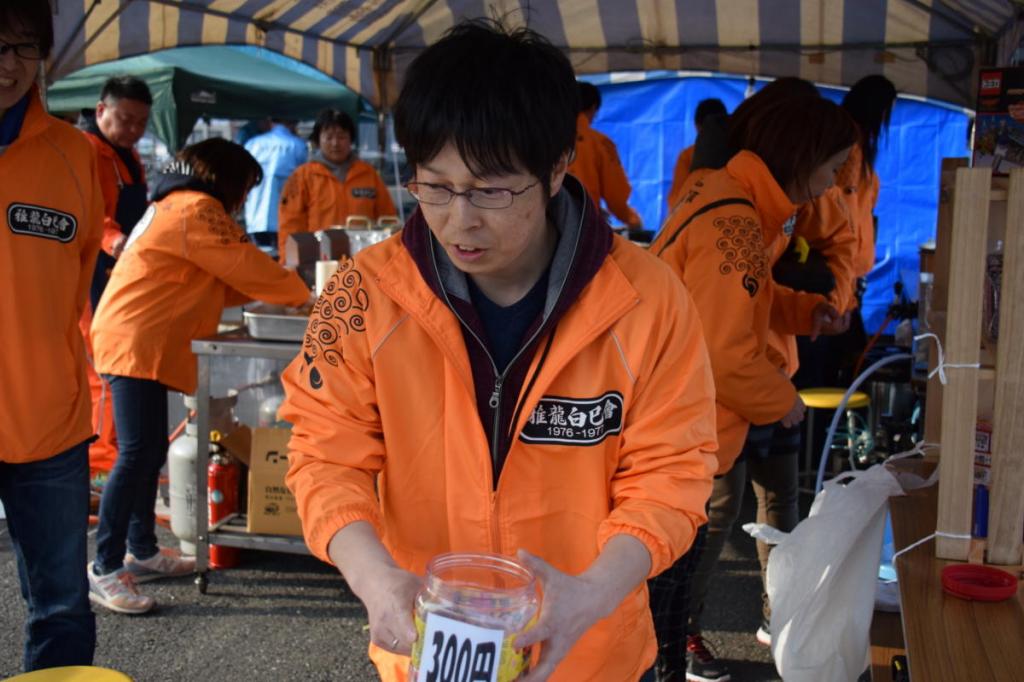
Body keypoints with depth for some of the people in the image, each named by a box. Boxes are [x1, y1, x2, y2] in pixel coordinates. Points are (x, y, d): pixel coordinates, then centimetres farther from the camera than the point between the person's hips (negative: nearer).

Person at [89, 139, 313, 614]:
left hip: (140, 344, 11)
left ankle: (142, 551, 23)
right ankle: (104, 570, -8)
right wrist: (301, 295, 5)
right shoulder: (197, 210, -10)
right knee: (137, 454, -12)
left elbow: (218, 284, 21)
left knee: (149, 452, 14)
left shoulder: (173, 205, 22)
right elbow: (245, 266, -9)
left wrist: (281, 291, 16)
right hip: (136, 344, -11)